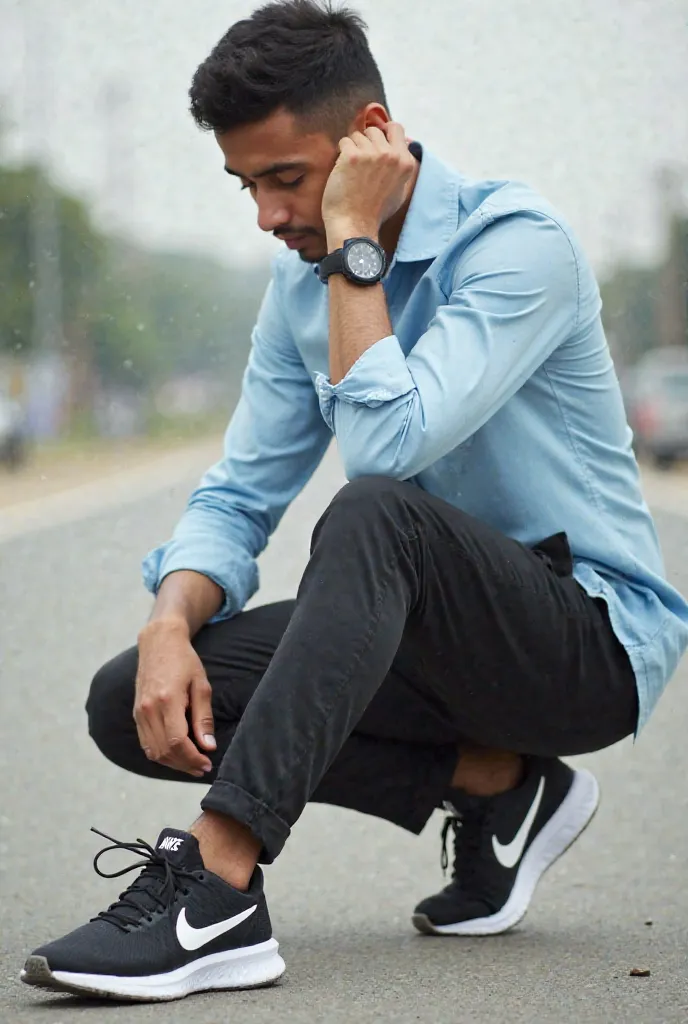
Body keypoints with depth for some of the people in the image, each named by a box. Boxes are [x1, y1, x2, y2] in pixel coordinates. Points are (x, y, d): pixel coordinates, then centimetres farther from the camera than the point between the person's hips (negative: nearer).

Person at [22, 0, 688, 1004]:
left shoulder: (517, 242, -16)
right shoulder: (304, 281, 7)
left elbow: (388, 442, -29)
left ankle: (216, 892, -41)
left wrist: (354, 244, -21)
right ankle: (491, 784, -4)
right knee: (130, 702, -10)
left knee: (376, 514, -38)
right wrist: (171, 626, -15)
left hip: (596, 638, -7)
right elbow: (240, 495, 4)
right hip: (440, 634, 8)